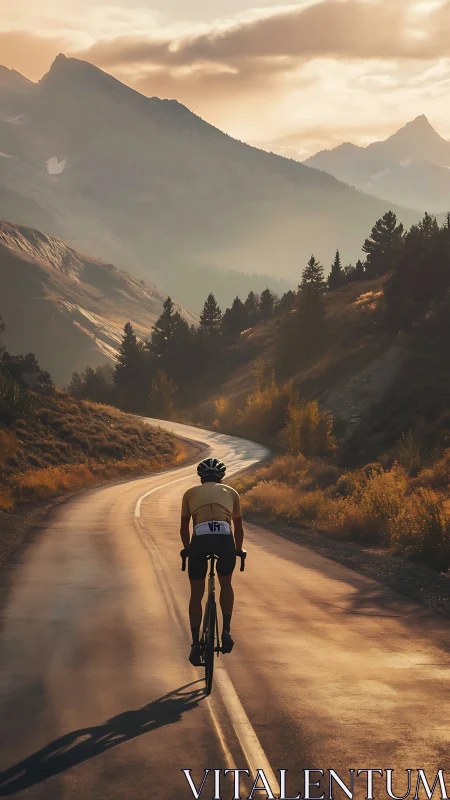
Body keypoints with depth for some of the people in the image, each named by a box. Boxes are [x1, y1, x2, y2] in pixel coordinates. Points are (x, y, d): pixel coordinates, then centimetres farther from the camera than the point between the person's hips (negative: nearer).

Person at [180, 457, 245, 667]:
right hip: (225, 539, 0)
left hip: (200, 539, 0)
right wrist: (238, 551, 46)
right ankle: (226, 631, 14)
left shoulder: (190, 493, 26)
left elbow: (184, 527, 31)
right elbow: (238, 527, 32)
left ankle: (195, 644, 11)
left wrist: (187, 549, 47)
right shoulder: (230, 492, 27)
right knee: (226, 585, 27)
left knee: (196, 594, 16)